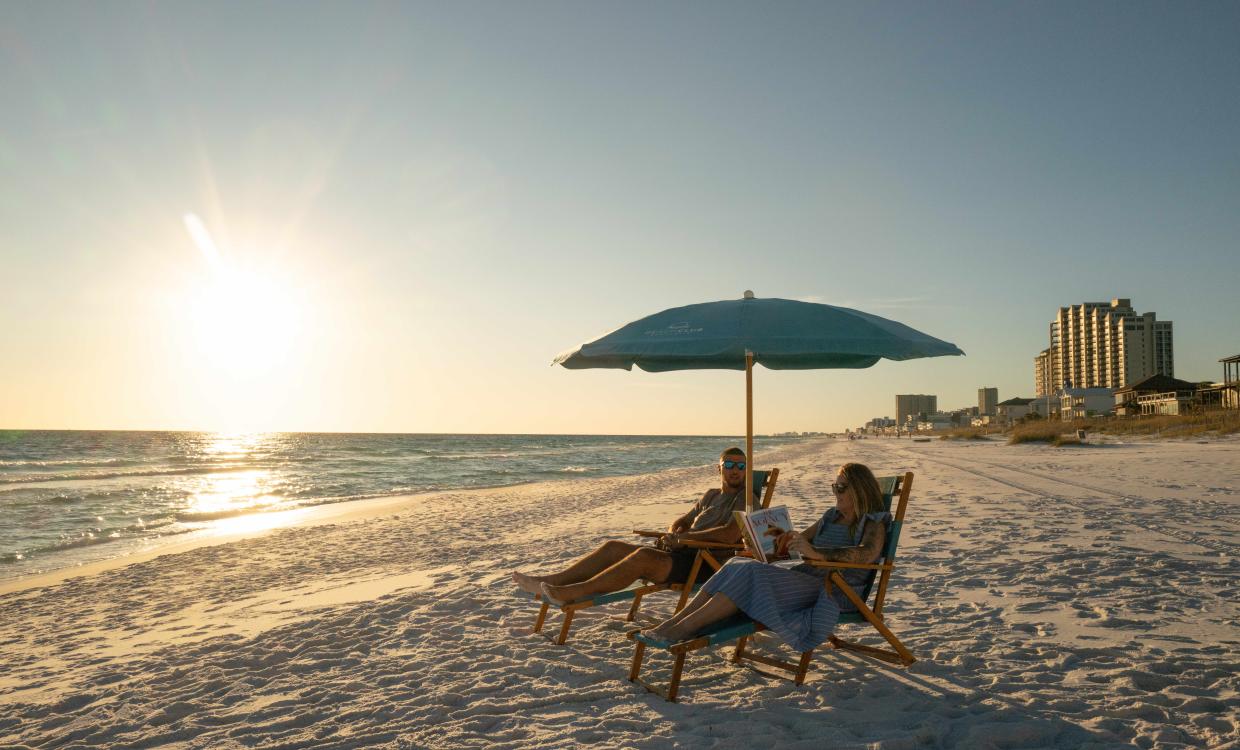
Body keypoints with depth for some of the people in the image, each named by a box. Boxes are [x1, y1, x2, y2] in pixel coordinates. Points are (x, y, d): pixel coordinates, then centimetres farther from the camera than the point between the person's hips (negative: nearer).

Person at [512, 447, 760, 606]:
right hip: (679, 553, 8)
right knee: (613, 547, -7)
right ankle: (546, 582, -12)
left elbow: (730, 535, -19)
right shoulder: (711, 495, 24)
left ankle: (571, 593, -35)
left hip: (702, 565, -8)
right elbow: (682, 521, 27)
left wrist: (683, 537, -14)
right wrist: (672, 536, 1)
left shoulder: (745, 499, -1)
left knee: (644, 554, -33)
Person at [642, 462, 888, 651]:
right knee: (738, 565, -17)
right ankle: (672, 622, -26)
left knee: (752, 574, -28)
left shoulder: (873, 523, -1)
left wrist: (817, 554, -36)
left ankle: (683, 628, -32)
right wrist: (784, 539, 10)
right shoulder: (831, 516, 24)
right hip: (805, 579, 8)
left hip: (834, 591, -8)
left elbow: (868, 553, -24)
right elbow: (801, 539, 35)